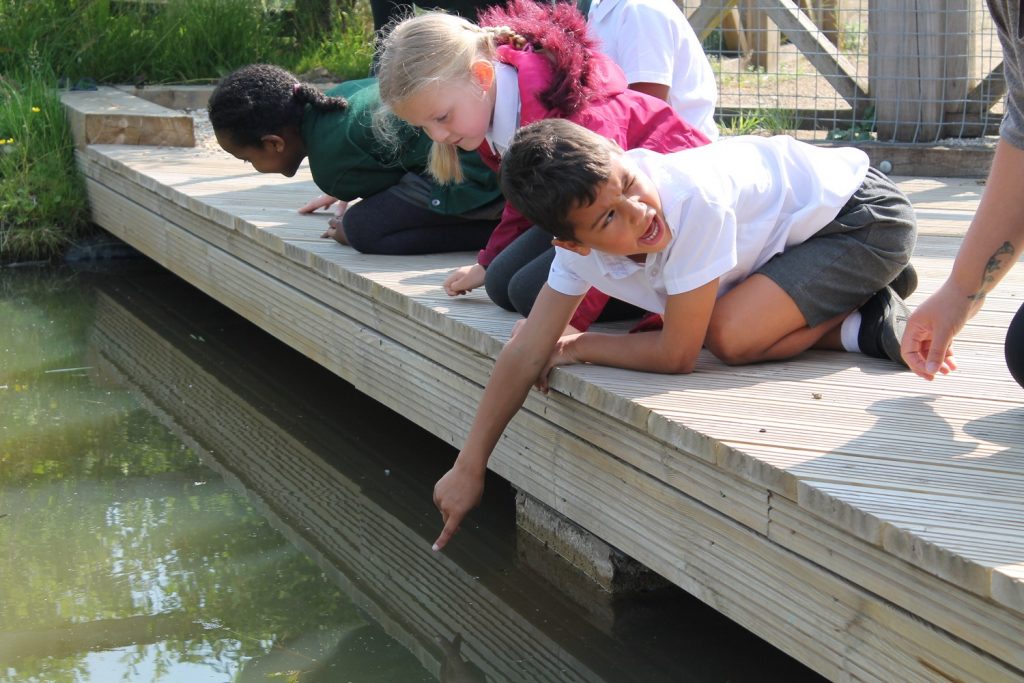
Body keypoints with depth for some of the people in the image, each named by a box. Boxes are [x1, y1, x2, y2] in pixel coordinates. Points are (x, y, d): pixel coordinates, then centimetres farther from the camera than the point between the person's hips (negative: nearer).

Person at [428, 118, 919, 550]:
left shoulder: (692, 198, -37)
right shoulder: (583, 239, -16)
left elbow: (676, 355, -28)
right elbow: (526, 353, -10)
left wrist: (580, 347, -13)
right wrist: (468, 468, -9)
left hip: (867, 213, -8)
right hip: (795, 221, 8)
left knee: (728, 335, -27)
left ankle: (864, 324, -4)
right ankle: (858, 291, 10)